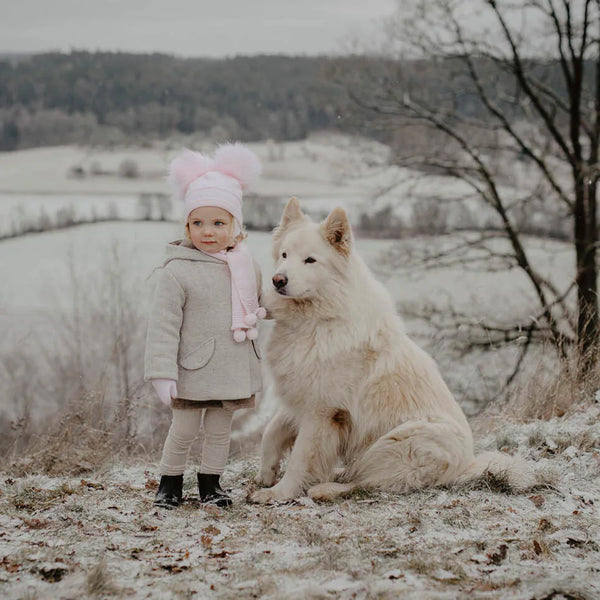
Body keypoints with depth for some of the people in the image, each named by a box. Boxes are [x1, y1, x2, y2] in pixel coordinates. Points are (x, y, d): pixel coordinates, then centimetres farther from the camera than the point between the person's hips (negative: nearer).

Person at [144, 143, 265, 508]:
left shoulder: (247, 266, 4)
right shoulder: (178, 271, -12)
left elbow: (259, 305, 23)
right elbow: (164, 324, -12)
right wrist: (162, 372, -15)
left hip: (234, 368, 4)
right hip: (193, 369, -4)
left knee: (220, 429, 13)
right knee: (184, 429, 5)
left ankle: (211, 482, 29)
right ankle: (170, 482, 24)